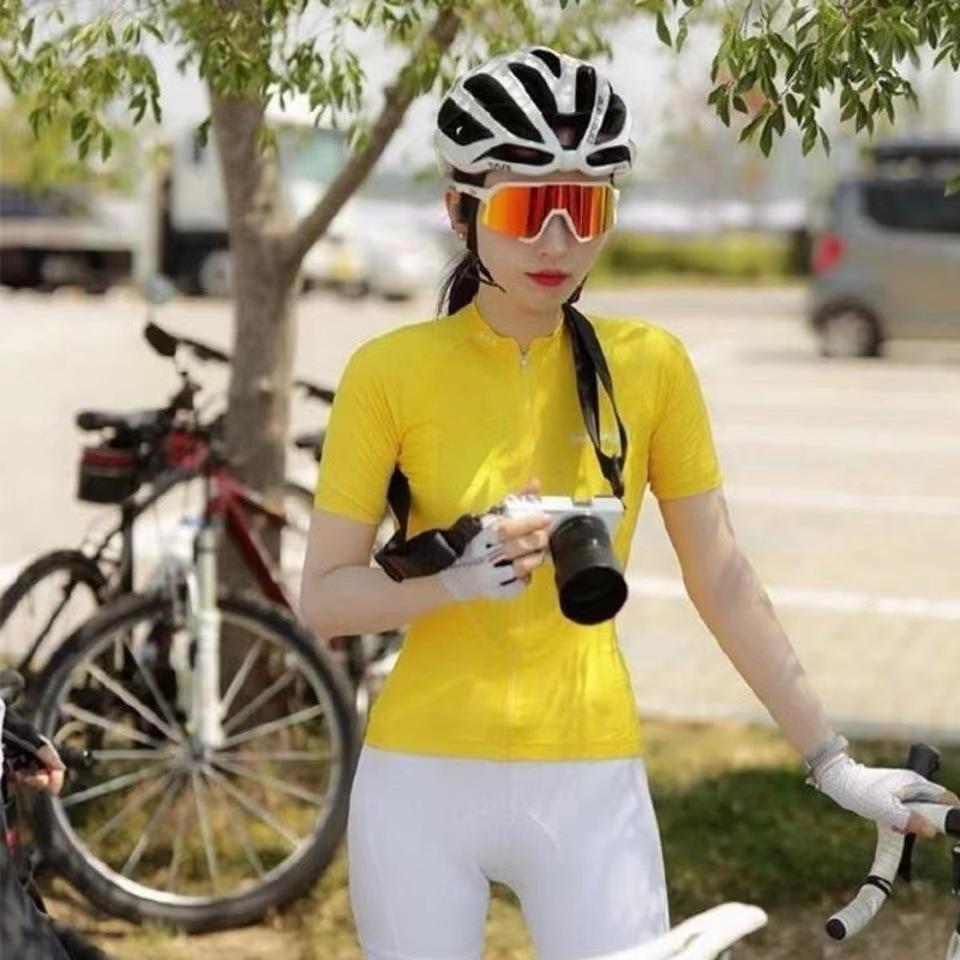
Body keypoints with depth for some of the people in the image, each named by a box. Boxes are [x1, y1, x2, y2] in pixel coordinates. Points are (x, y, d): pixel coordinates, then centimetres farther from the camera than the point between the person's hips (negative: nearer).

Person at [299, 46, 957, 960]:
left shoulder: (649, 364, 0)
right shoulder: (391, 371, -4)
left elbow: (721, 578, 5)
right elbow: (323, 598, -3)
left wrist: (831, 760, 6)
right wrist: (458, 578, -21)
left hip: (589, 783, 1)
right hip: (423, 781, -1)